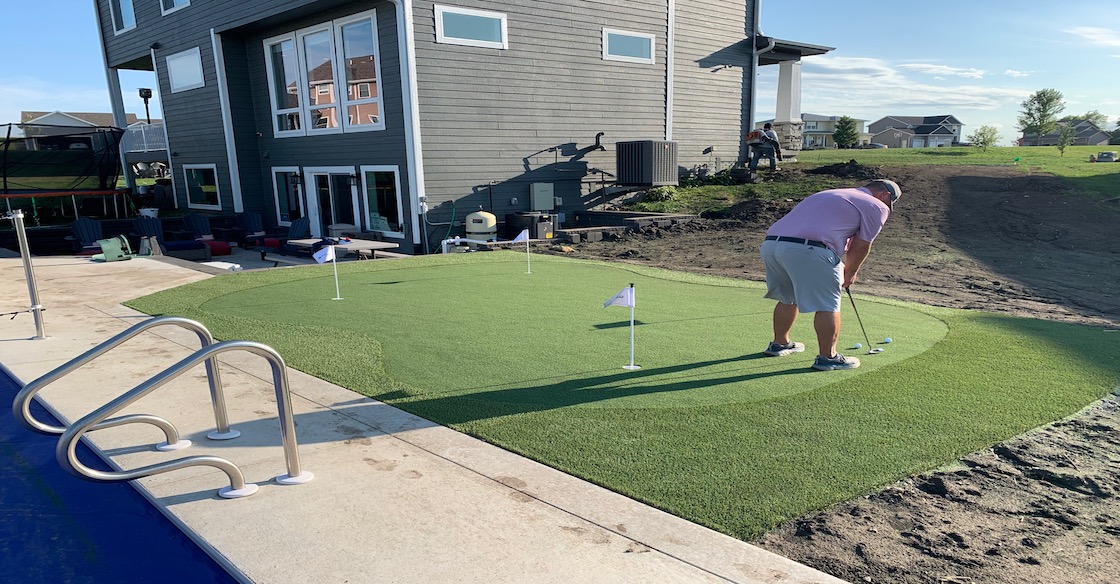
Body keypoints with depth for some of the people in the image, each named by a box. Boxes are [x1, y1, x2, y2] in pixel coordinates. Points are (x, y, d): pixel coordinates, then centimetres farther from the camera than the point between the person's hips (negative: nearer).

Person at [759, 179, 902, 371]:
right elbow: (860, 247, 10)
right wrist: (850, 273, 27)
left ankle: (779, 343, 39)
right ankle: (827, 357, 13)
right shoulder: (877, 207, 12)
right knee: (828, 305, 6)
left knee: (788, 298, 26)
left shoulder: (831, 194, 34)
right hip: (807, 251, -8)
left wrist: (842, 269, 40)